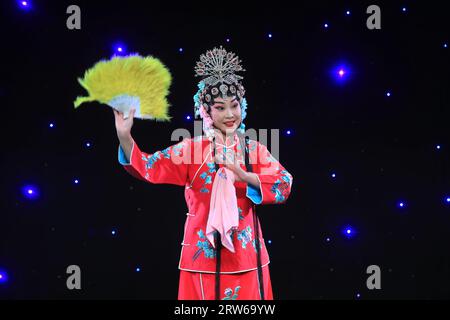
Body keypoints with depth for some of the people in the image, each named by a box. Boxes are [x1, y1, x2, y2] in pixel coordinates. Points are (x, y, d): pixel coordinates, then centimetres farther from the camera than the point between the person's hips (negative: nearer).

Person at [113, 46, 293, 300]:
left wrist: (241, 175, -19)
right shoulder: (191, 149, 0)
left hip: (245, 256, 2)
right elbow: (149, 167, -10)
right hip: (203, 256, -1)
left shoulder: (255, 150, 4)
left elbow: (284, 185, -7)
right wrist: (125, 137, -25)